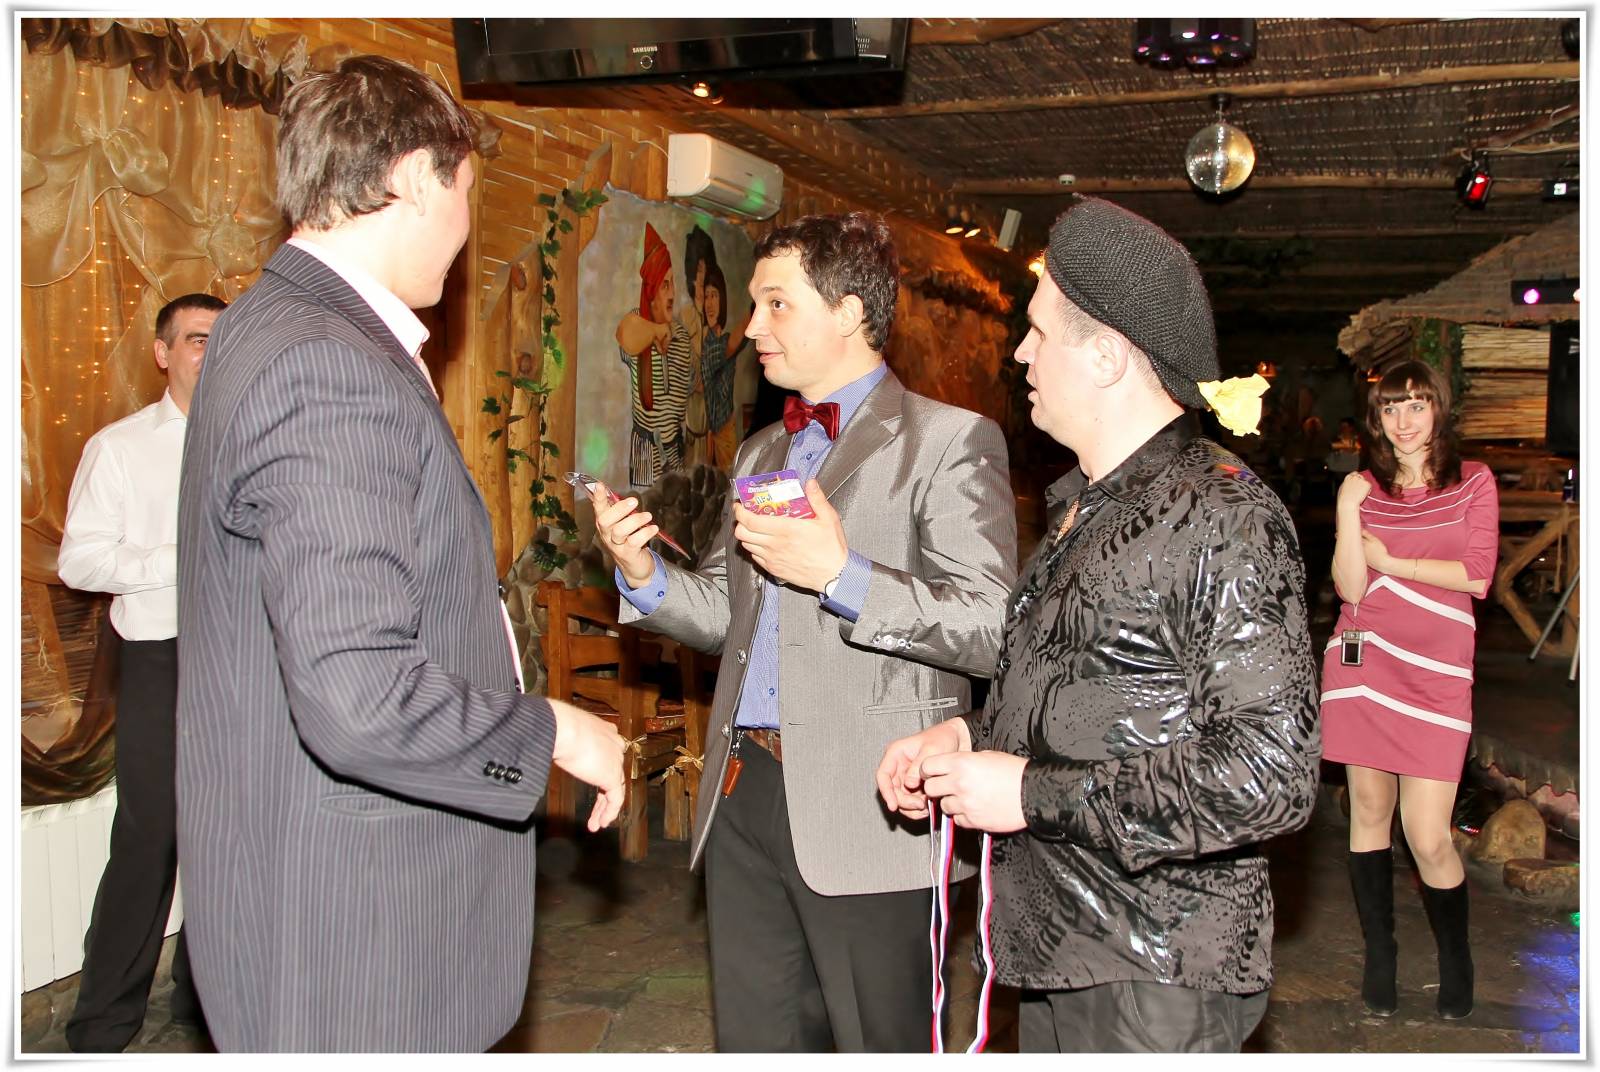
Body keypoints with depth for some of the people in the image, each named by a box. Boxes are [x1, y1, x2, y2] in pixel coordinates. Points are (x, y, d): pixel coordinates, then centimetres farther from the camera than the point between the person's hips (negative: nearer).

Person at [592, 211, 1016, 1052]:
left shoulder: (950, 441, -6)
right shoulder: (760, 452, 18)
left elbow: (994, 629, -14)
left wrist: (841, 573, -23)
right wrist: (643, 574, 3)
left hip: (863, 809, -7)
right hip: (743, 792, 7)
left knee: (882, 1044, 6)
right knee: (753, 1042, 18)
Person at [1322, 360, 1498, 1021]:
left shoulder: (1474, 482, 5)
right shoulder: (1364, 489, 7)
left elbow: (1477, 577, -4)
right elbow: (1351, 588, -3)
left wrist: (1388, 561, -4)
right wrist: (1348, 512, -14)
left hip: (1435, 672, -2)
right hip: (1362, 662, 2)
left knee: (1428, 838, -5)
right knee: (1370, 812, 8)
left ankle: (1456, 960, 21)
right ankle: (1379, 957, 24)